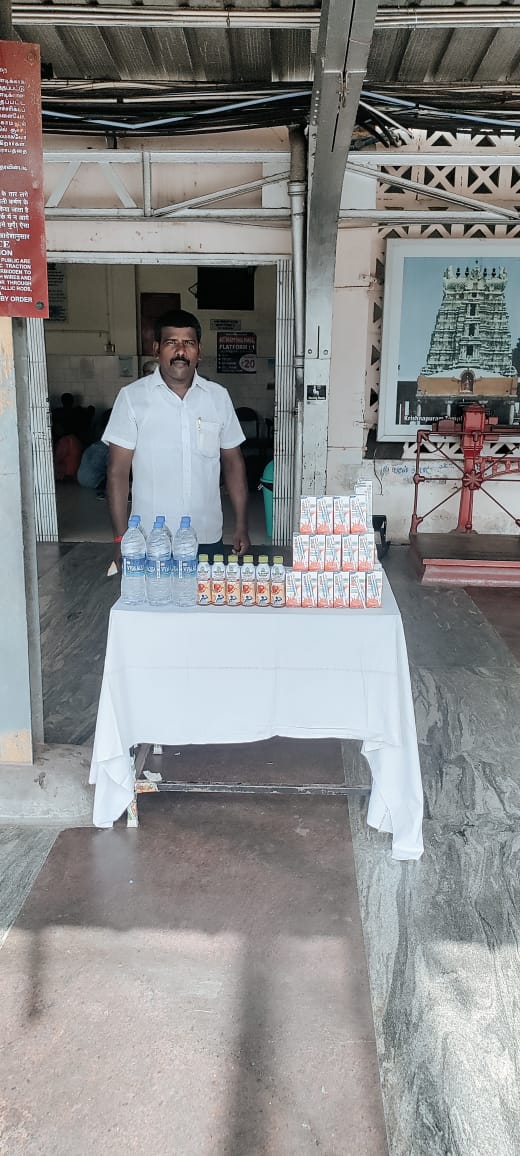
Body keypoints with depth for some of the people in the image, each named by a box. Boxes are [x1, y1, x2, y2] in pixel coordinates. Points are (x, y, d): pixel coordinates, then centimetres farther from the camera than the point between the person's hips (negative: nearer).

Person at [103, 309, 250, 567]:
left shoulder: (219, 396, 4)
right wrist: (121, 538, -8)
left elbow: (233, 463, 9)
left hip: (208, 538, 2)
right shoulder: (132, 397, -4)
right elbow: (118, 471, -4)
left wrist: (241, 526, 5)